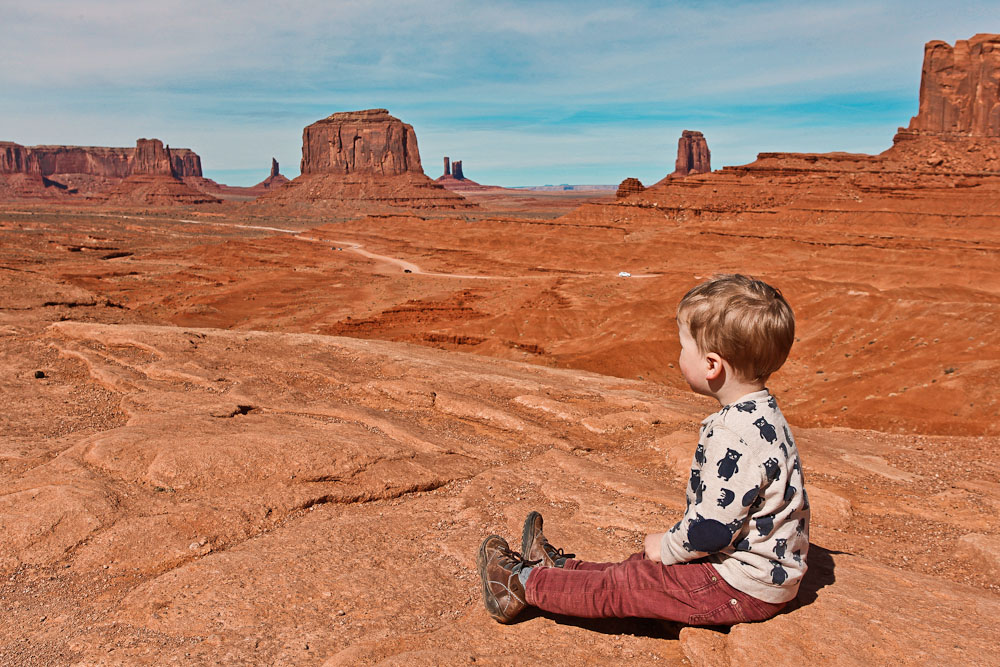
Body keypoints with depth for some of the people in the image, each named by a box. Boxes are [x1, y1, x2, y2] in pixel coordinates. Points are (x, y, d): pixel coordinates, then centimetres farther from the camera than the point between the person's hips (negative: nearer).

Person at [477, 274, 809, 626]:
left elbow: (713, 527, -27)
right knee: (637, 569, 16)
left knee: (620, 587, -2)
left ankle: (524, 583, 8)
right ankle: (557, 568, 28)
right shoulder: (759, 413, 4)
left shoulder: (735, 438, -30)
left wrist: (668, 547, -9)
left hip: (743, 587, -9)